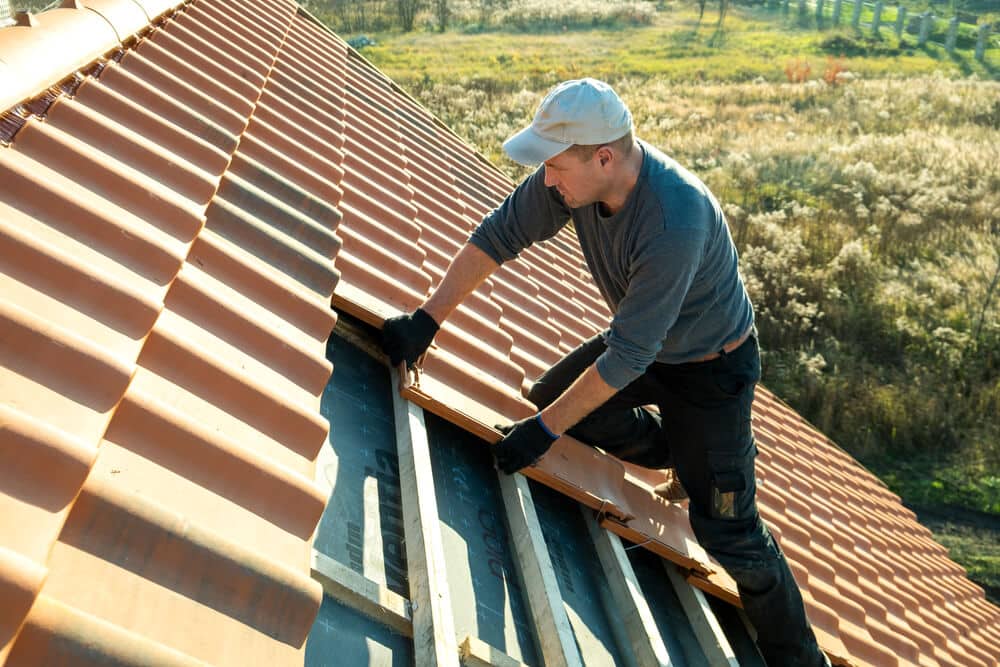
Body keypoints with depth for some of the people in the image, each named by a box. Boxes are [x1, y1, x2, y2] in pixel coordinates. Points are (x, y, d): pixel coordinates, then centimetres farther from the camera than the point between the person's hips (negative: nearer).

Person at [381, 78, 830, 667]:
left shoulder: (676, 220, -41)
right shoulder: (574, 172, -19)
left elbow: (627, 355, -35)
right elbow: (499, 236, -9)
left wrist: (544, 431, -28)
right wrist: (427, 319, -12)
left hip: (712, 366, -7)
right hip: (648, 340, 8)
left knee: (725, 527, -6)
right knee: (551, 397, 8)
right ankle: (689, 457, 25)